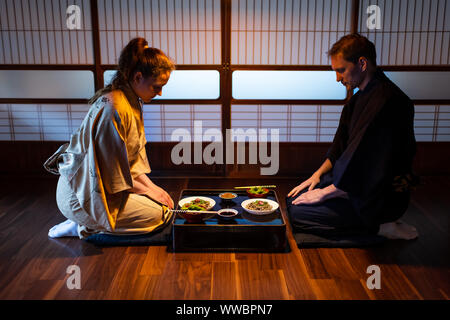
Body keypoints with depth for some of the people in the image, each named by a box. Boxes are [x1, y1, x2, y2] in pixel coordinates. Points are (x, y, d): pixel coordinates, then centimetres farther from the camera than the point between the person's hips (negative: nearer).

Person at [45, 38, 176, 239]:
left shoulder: (132, 101, 5)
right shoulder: (113, 108, -26)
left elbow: (132, 159, 11)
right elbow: (115, 175, -22)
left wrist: (152, 186, 2)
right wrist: (149, 191, -11)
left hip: (100, 184, 10)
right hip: (82, 195, -10)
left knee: (161, 201, 9)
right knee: (158, 214, -16)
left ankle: (86, 223, 10)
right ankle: (85, 227, -2)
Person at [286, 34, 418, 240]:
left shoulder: (387, 101, -24)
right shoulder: (360, 97, 9)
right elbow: (341, 145, 17)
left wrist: (324, 193, -17)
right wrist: (318, 174, 6)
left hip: (381, 198, -10)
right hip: (357, 182, 10)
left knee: (297, 214, -16)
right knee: (294, 198, 13)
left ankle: (377, 226, -6)